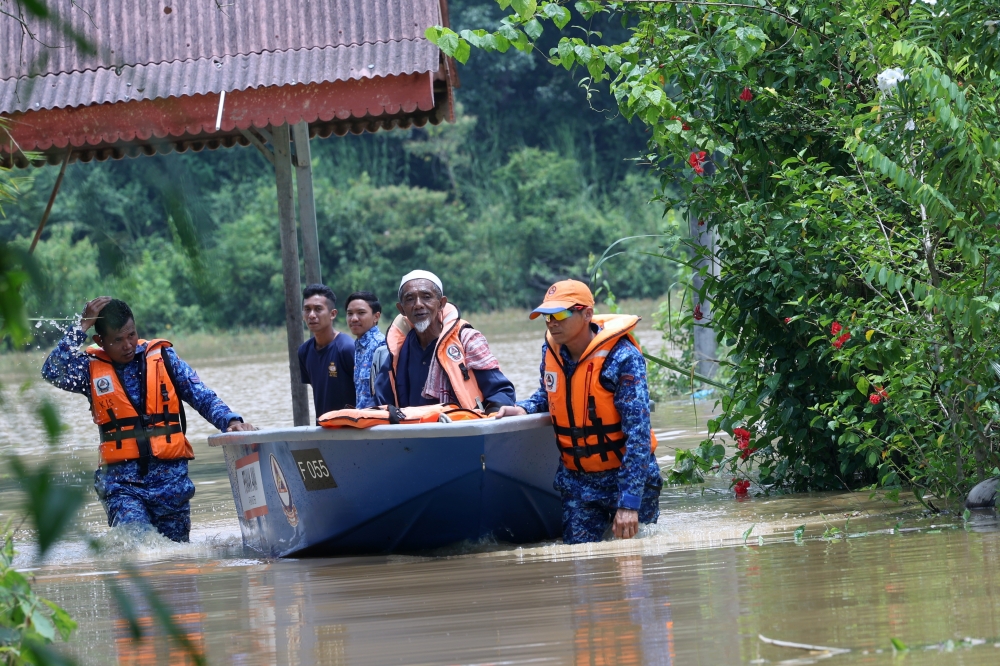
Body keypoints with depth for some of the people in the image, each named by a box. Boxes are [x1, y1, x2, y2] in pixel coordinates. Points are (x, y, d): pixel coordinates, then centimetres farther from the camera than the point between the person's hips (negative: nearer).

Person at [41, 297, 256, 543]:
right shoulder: (91, 368, 4)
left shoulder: (163, 357, 6)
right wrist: (82, 326, -10)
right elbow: (52, 372, -13)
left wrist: (231, 421, -17)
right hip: (121, 482, -2)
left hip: (171, 478, 2)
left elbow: (202, 397, 1)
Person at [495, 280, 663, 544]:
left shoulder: (622, 359, -20)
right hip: (577, 482, 5)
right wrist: (523, 409, -5)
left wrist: (629, 503, -28)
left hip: (625, 476, -5)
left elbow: (637, 433, -22)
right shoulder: (551, 351, -1)